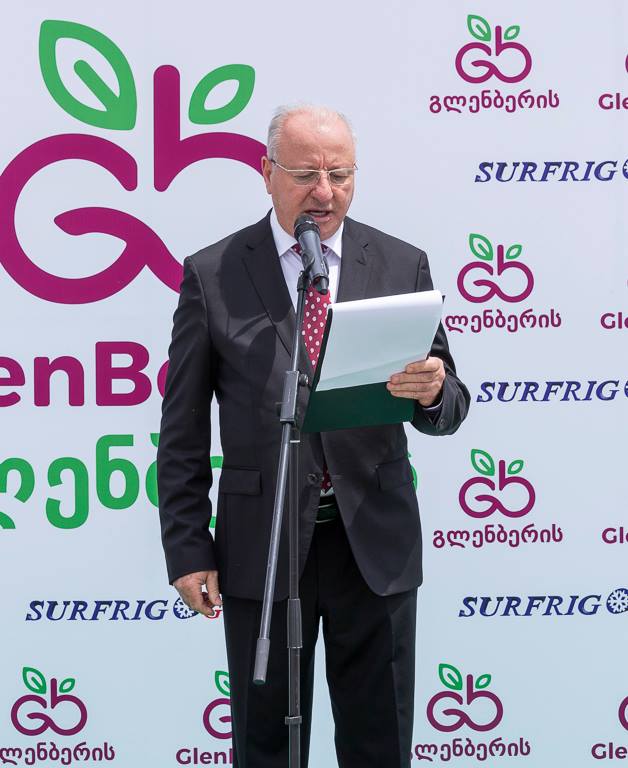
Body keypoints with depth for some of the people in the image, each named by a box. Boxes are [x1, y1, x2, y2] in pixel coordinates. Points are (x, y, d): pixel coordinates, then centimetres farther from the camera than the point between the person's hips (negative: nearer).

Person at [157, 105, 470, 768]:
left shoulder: (403, 265, 3)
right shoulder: (212, 275, -2)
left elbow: (448, 410, 4)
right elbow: (182, 432, 1)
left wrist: (431, 393, -20)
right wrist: (187, 550, -3)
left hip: (377, 543, 1)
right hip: (261, 545, -1)